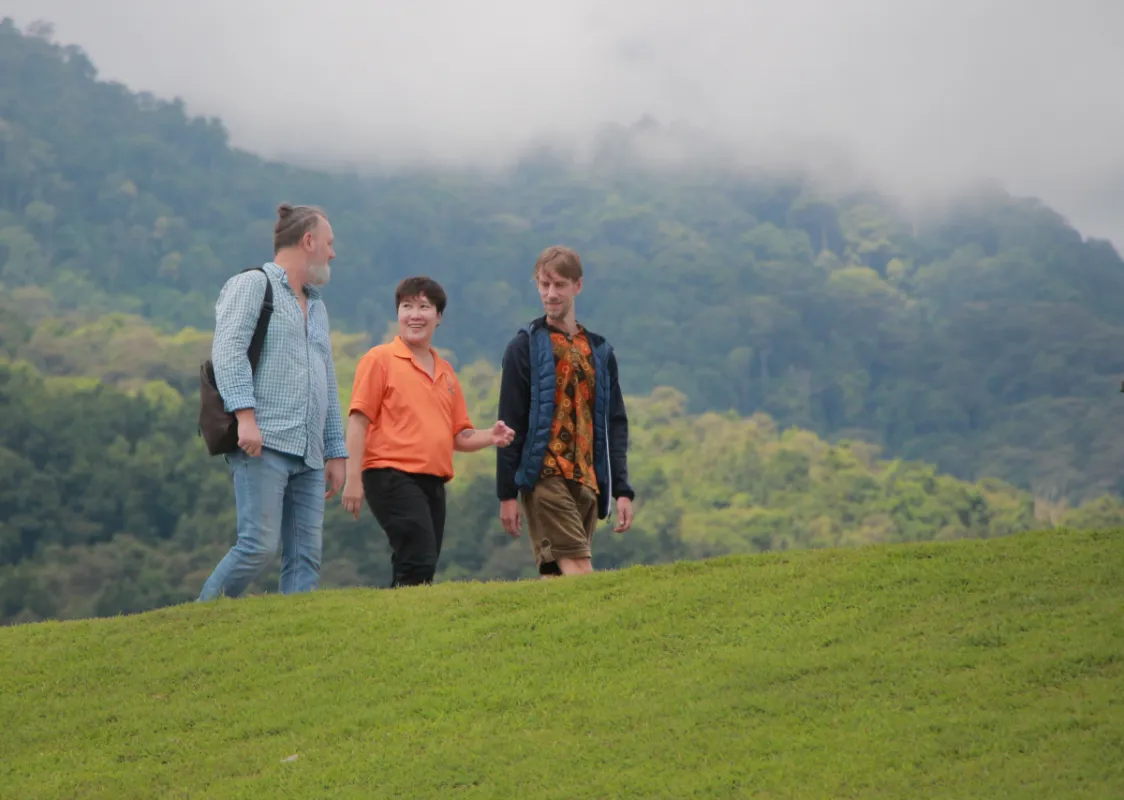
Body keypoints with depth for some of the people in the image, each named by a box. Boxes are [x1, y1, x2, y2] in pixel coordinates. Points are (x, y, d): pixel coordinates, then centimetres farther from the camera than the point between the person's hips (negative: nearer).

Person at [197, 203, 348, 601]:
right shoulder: (251, 285, 3)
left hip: (308, 456, 8)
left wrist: (336, 452, 24)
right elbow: (228, 351, -11)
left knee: (305, 558, -2)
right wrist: (246, 414, -23)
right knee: (259, 545, -16)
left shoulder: (316, 306, 28)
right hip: (264, 447, -8)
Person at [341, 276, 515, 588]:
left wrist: (490, 436, 1)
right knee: (419, 565, -18)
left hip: (434, 482, 7)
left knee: (415, 570, 5)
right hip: (392, 477, -7)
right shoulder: (380, 360, 1)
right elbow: (358, 421, -5)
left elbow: (459, 436, 21)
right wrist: (353, 478, -13)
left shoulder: (446, 372, 19)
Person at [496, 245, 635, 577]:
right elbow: (510, 424, 0)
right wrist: (507, 494, -5)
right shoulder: (525, 347, 2)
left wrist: (622, 490, 7)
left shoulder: (599, 351, 16)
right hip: (545, 477, -4)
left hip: (587, 483, 4)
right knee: (580, 574, -16)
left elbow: (615, 425, 15)